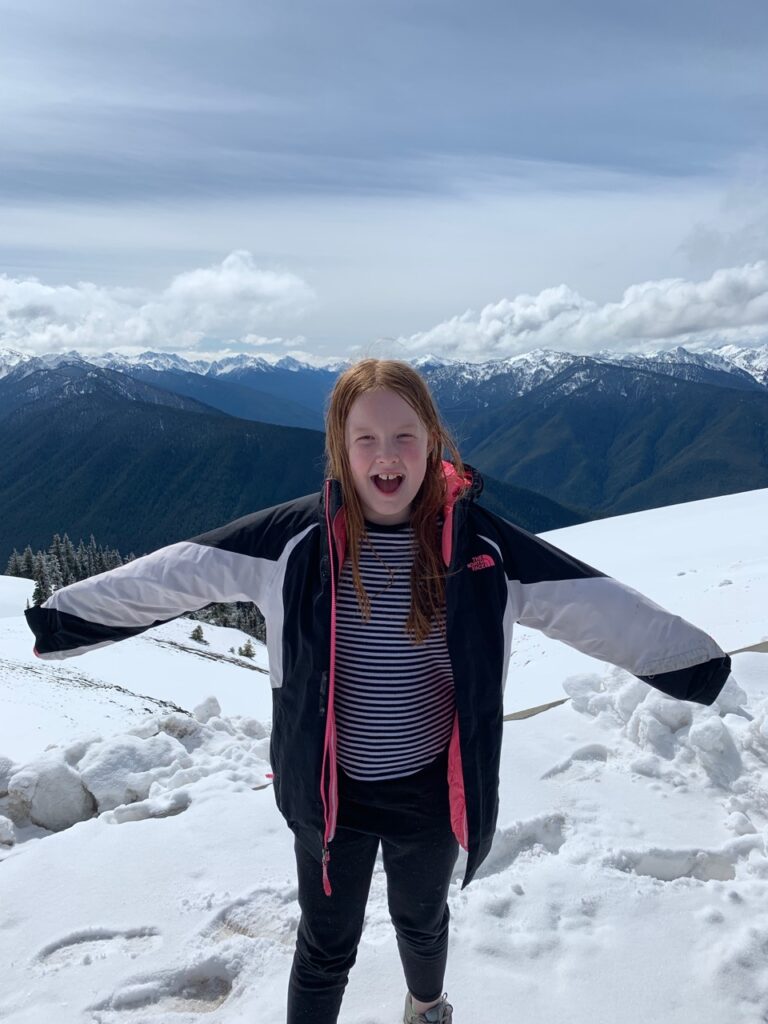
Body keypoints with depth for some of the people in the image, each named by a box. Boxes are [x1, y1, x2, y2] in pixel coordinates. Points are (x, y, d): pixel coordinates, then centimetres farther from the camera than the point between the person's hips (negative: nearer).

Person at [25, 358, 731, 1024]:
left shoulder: (478, 541, -15)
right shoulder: (299, 535, -16)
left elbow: (594, 603, -10)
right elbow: (178, 573, -11)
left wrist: (701, 664, -5)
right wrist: (60, 619, -8)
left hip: (432, 789, 2)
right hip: (329, 790, -1)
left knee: (423, 921, 30)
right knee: (325, 948, 19)